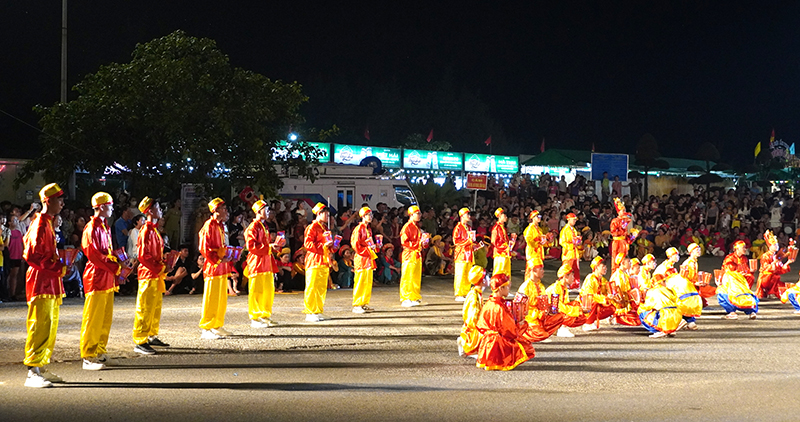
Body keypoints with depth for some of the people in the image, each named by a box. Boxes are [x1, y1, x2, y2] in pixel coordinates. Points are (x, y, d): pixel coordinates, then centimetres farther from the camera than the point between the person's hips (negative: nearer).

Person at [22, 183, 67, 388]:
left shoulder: (48, 223, 17)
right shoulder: (40, 225, -15)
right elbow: (32, 256, -22)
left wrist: (60, 264, 12)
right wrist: (58, 268, -20)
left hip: (50, 282, 10)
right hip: (41, 282, -10)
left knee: (50, 327, 12)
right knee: (41, 327, -13)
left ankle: (41, 368, 18)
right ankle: (33, 373, -13)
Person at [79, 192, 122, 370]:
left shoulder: (105, 227, 17)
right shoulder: (92, 228, -13)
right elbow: (94, 255, -19)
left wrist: (118, 263, 4)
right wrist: (115, 267, -17)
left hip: (108, 277, 10)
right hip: (97, 277, -10)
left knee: (106, 317, 12)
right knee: (93, 318, -6)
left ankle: (99, 352, 21)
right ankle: (89, 357, -2)